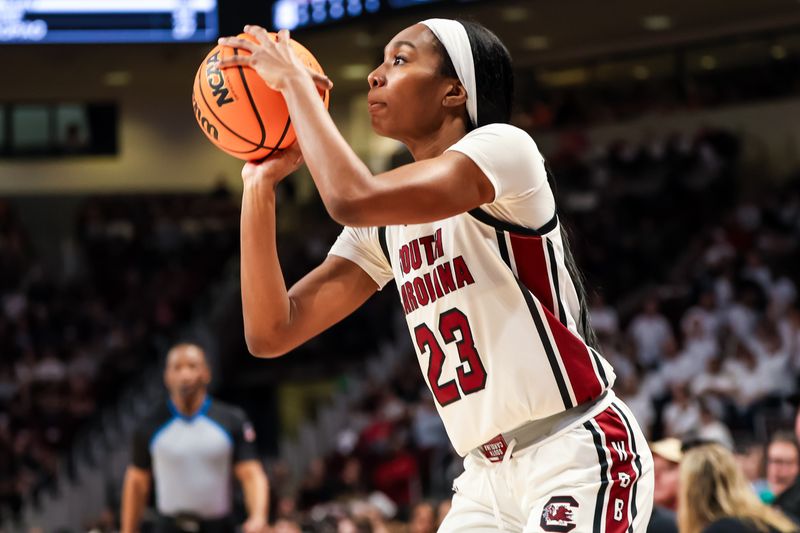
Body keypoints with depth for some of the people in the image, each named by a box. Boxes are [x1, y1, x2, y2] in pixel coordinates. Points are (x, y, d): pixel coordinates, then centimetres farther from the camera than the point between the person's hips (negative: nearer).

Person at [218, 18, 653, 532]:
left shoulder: (503, 146, -11)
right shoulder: (384, 228, 11)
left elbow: (352, 198, -26)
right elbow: (272, 333, 4)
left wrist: (294, 79, -14)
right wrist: (260, 183, 1)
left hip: (580, 457, -7)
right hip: (489, 474, 7)